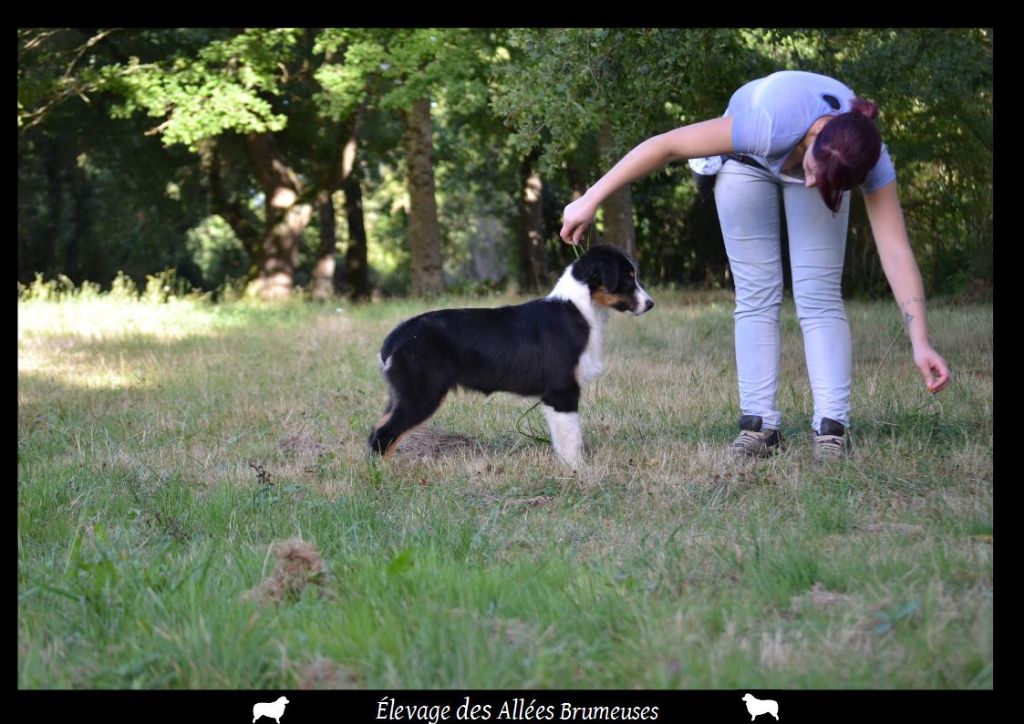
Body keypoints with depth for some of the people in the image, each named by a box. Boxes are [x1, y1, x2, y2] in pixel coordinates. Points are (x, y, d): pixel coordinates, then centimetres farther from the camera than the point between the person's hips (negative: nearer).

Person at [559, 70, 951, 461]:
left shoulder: (872, 162, -37)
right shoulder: (771, 124, -45)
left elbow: (897, 252, -35)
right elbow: (665, 145, -38)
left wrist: (920, 342, -41)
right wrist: (590, 200, -33)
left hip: (826, 157, 1)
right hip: (749, 159, -1)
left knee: (819, 292, -12)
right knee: (756, 293, -7)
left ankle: (832, 425, -16)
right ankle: (759, 422, -6)